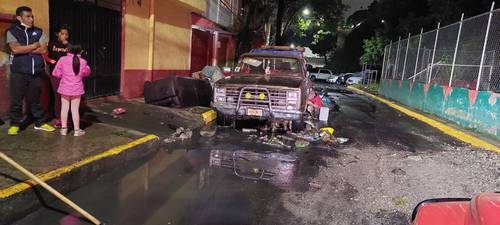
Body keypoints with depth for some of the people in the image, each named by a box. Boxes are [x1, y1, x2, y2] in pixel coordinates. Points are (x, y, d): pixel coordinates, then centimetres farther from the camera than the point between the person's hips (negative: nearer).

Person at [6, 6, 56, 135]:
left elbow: (43, 50, -3)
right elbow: (15, 49, -12)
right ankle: (14, 124, 13)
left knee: (35, 99, 9)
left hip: (36, 71, 2)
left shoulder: (39, 32, 10)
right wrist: (34, 45, -6)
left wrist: (24, 49, -8)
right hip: (19, 72, -2)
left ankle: (39, 123, 17)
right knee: (16, 99, 3)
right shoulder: (12, 32, 4)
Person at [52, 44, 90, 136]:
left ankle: (64, 128, 20)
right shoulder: (83, 62, -9)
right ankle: (77, 130, 9)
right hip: (77, 90, -1)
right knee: (75, 109, 4)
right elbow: (87, 73, 8)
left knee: (64, 108, 12)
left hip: (65, 89, 1)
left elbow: (56, 73, -3)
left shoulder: (62, 60, -8)